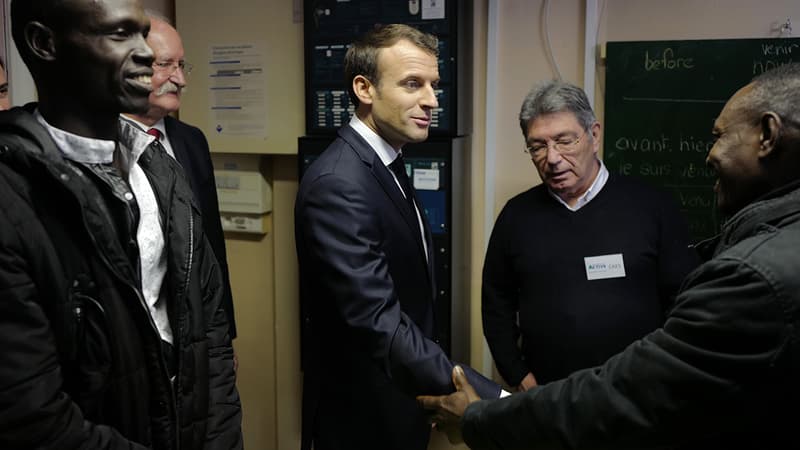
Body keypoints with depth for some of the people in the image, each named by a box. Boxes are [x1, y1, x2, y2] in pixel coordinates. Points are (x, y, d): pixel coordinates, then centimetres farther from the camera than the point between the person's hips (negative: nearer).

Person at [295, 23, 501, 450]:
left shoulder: (384, 164, 5)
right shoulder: (338, 185, -26)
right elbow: (379, 324, -33)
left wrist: (434, 397, 12)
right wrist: (493, 399, -36)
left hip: (396, 404, 9)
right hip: (363, 415, -9)